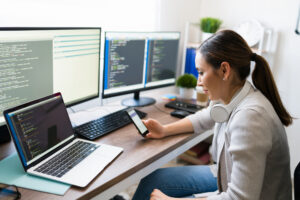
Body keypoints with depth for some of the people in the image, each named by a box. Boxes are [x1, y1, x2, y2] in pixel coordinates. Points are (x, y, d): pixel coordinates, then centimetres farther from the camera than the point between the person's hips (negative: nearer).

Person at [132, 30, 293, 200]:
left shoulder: (249, 117, -34)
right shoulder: (230, 94, -7)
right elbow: (205, 118, 16)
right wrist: (165, 130, 8)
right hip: (227, 178, 8)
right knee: (152, 179, 11)